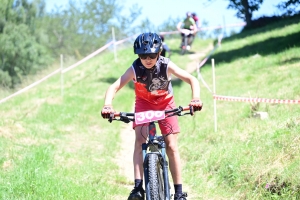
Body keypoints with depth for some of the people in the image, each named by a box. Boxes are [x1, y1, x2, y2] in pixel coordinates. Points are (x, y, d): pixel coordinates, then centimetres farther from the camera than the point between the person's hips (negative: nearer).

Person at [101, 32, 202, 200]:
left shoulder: (166, 65, -27)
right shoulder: (135, 69, -26)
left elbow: (192, 79, -28)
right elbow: (114, 87, -31)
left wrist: (196, 98, -47)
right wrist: (107, 105, -50)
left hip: (165, 104, 0)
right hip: (144, 103, 0)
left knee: (172, 146, -7)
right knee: (139, 141, -19)